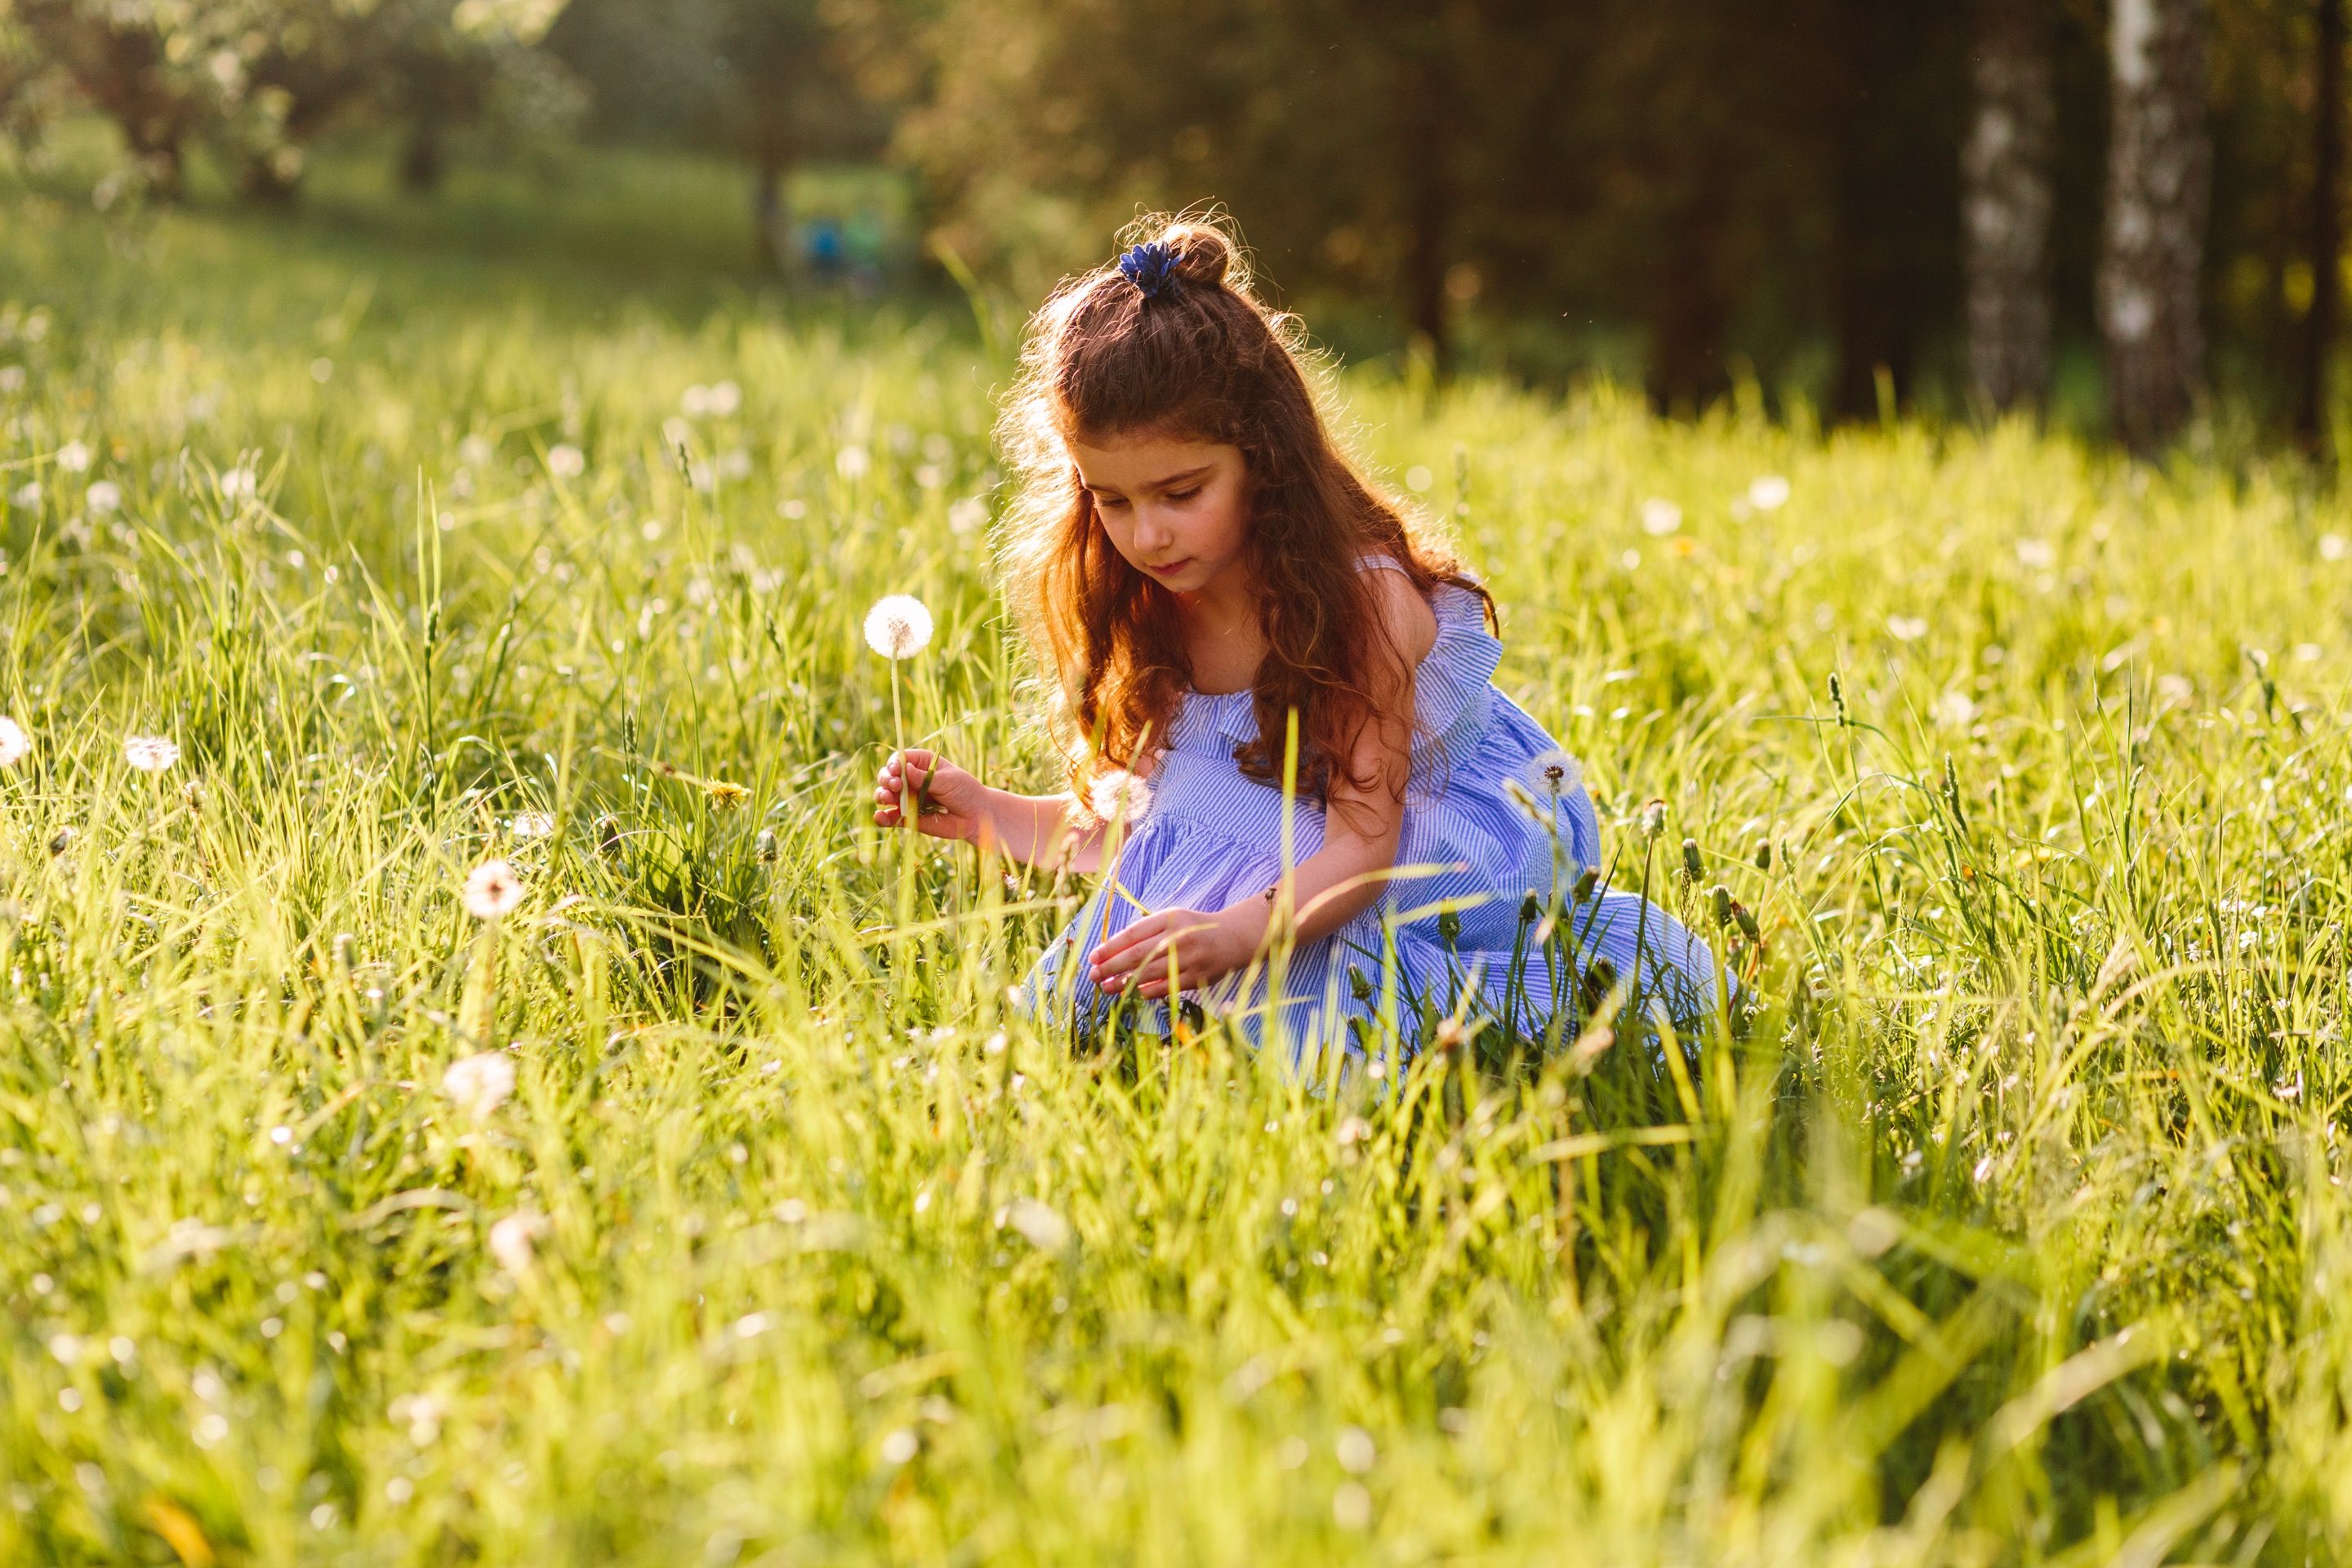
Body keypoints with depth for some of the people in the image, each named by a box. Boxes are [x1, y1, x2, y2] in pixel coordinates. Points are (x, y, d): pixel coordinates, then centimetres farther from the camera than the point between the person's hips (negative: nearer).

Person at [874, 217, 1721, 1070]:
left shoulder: (1364, 593, -27)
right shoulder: (1152, 613, -7)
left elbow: (1363, 845, -35)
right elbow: (1137, 817, 3)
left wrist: (1239, 930, -54)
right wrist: (986, 813, -12)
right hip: (1301, 858, 7)